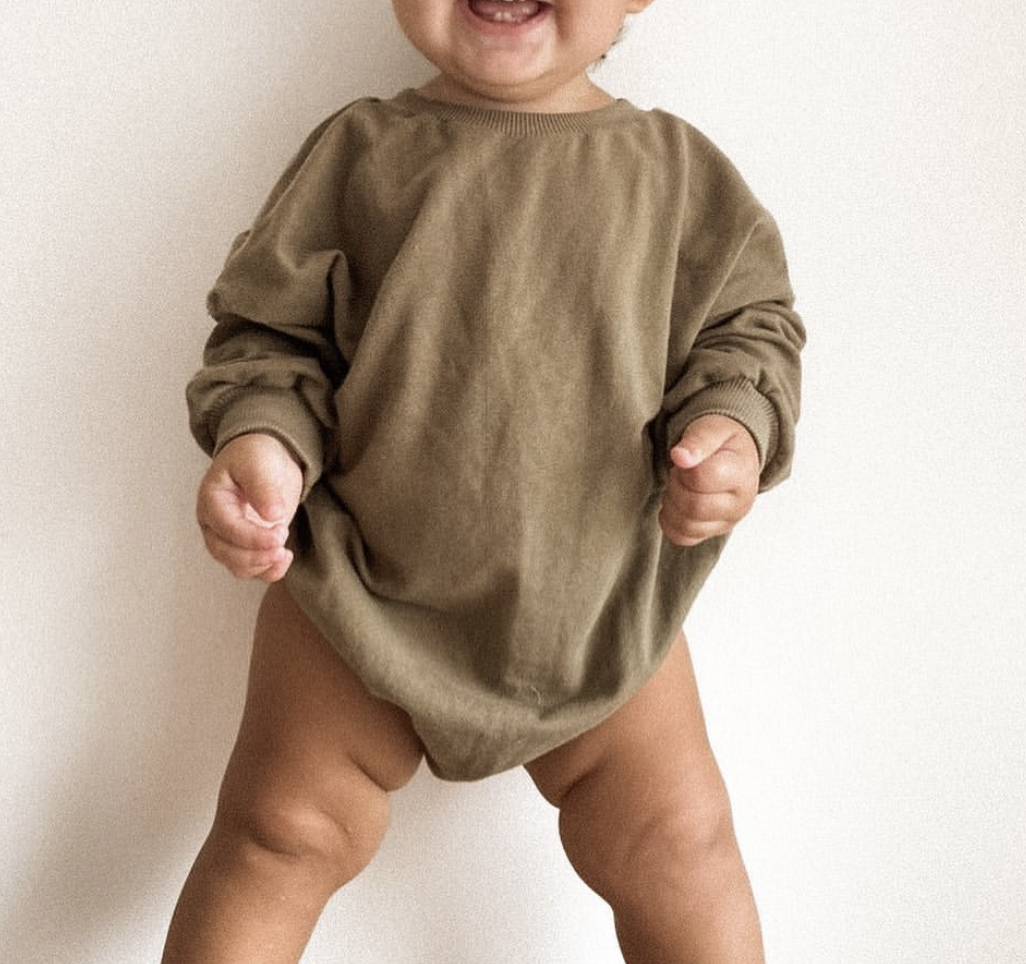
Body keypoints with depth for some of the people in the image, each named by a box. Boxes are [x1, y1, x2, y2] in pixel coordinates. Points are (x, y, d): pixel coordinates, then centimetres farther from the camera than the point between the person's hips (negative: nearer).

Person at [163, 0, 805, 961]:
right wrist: (261, 438, -20)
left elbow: (750, 324, 5)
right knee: (281, 830, 6)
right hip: (360, 589, 0)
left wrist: (733, 425, -16)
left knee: (676, 846, 5)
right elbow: (274, 326, -1)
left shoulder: (679, 169, -2)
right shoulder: (360, 149, -4)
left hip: (601, 600, 1)